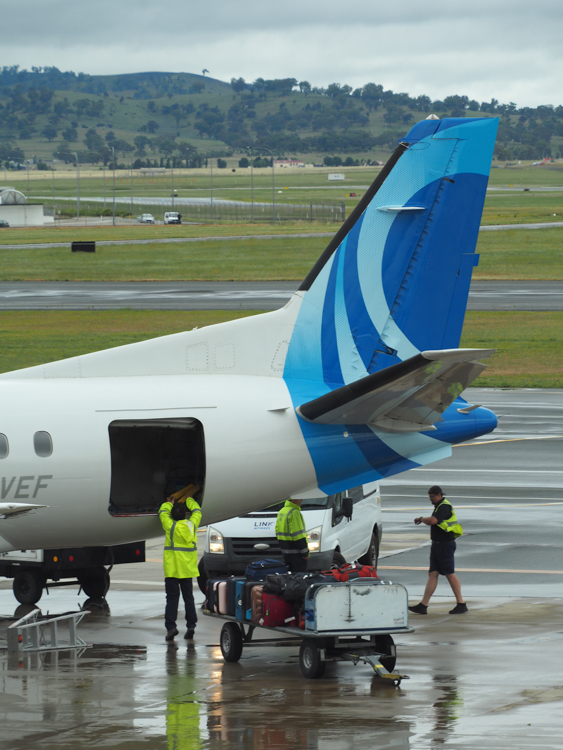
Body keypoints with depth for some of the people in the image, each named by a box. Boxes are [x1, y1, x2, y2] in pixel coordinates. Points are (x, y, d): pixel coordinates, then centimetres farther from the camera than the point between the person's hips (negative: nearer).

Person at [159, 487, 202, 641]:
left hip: (172, 569, -3)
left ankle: (171, 626, -10)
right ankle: (191, 625, 5)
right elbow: (197, 510, 19)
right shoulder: (192, 525, -1)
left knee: (172, 597, -3)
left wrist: (170, 503, 28)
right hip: (188, 569, 3)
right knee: (188, 597, 10)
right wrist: (188, 498, 34)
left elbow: (163, 512, 9)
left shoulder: (171, 526, -10)